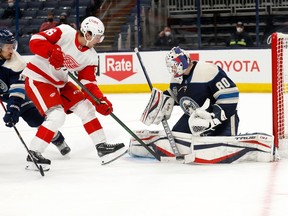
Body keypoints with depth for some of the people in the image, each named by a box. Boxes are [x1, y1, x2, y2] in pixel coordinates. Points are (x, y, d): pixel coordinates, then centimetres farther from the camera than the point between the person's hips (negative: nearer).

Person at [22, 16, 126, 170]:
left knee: (85, 107, 4)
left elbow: (88, 83, -2)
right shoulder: (64, 33, -21)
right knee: (57, 115, -21)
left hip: (59, 83, 8)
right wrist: (52, 51, -40)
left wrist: (101, 101, -17)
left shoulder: (91, 57, -2)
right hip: (37, 78, -8)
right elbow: (35, 41, -24)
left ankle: (102, 147, 13)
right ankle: (34, 154, -13)